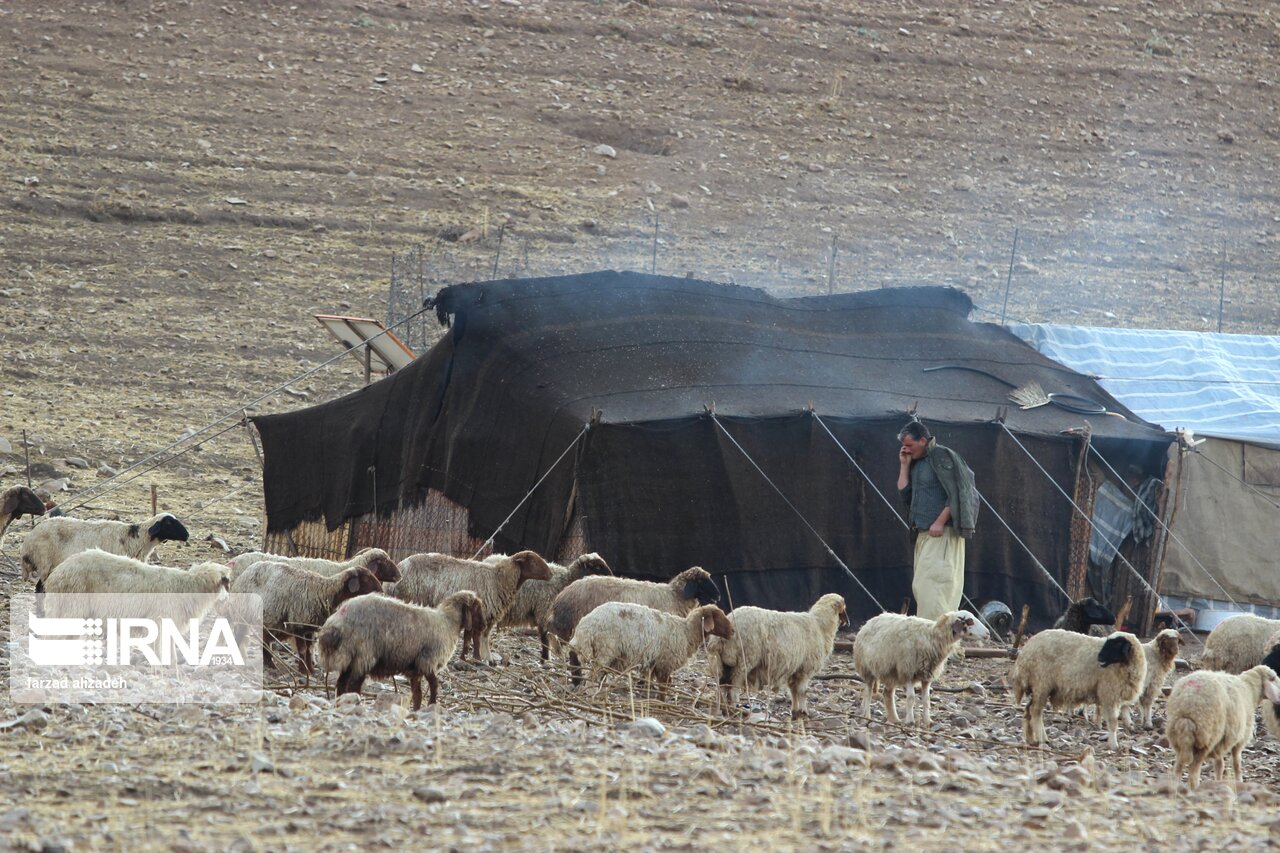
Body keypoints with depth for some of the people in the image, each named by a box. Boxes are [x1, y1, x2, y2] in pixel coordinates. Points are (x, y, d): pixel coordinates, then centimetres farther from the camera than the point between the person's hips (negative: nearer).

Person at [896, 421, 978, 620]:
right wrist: (904, 464, 9)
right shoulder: (916, 463, 17)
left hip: (942, 533, -9)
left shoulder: (942, 457, -8)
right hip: (923, 534, 9)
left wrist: (940, 522, -19)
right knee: (920, 586, 5)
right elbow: (904, 493, 16)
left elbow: (956, 494, -14)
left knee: (930, 583, -16)